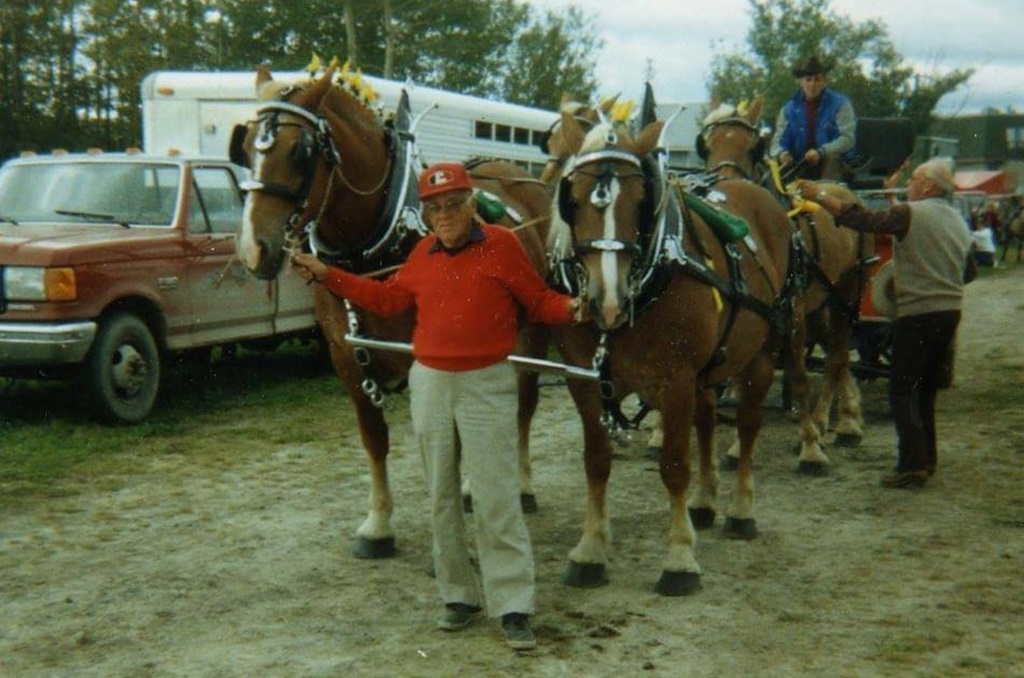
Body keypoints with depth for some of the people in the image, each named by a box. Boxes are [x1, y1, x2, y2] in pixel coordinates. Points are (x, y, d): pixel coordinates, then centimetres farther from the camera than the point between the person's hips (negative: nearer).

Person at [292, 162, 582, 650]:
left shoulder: (501, 244, -6)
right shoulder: (424, 253, 6)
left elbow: (537, 300, -1)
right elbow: (388, 299, 13)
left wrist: (569, 309, -22)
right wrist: (327, 275, 11)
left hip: (487, 384, -5)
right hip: (430, 383, 5)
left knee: (496, 497, -7)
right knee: (441, 497, 10)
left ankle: (513, 605, -1)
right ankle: (458, 594, 23)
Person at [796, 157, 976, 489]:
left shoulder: (909, 214, -12)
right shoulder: (959, 221, 13)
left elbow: (864, 220, -17)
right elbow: (969, 271, 20)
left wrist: (819, 197, -13)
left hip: (917, 312, -8)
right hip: (951, 310, 8)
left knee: (903, 390, -3)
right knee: (925, 388, 18)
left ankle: (913, 465, -8)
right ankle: (927, 459, 22)